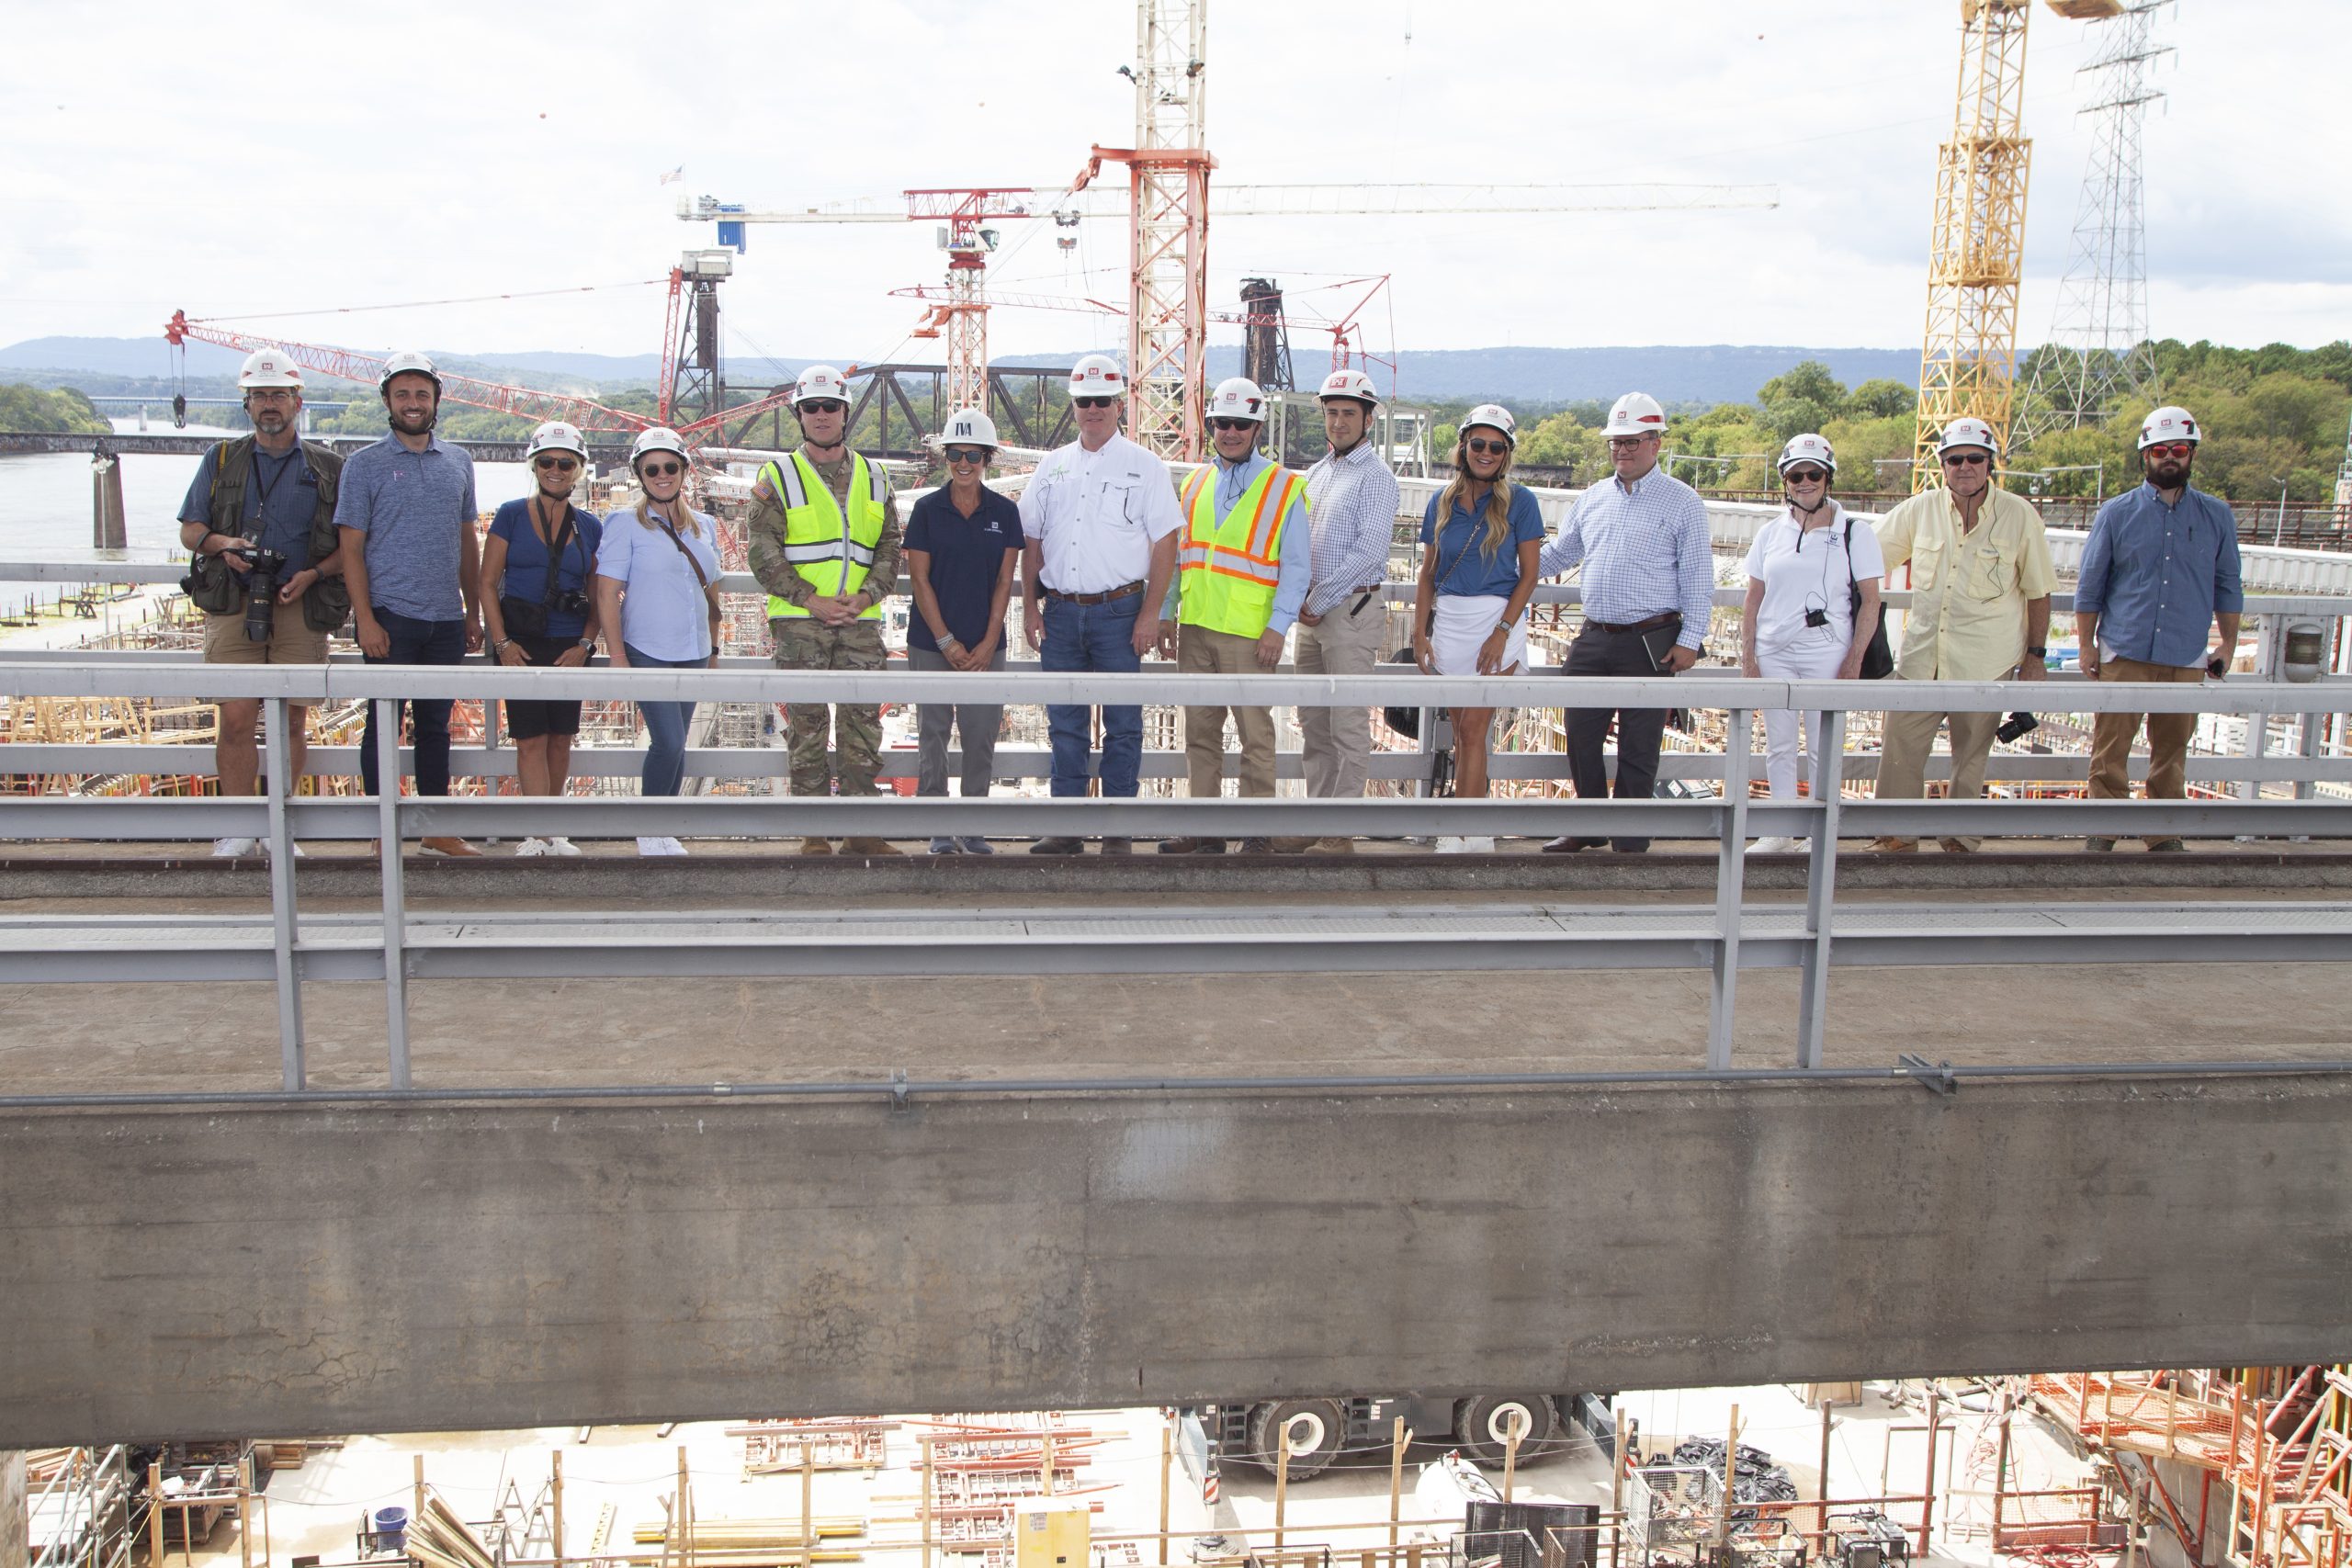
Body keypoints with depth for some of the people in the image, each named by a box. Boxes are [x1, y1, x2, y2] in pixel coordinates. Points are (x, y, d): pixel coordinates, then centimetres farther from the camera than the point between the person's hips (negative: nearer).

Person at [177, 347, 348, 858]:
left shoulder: (327, 467, 9)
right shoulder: (222, 461, 13)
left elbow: (350, 543, 8)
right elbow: (189, 529, 13)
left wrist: (313, 575, -9)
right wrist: (221, 543, -9)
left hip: (302, 606, 0)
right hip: (233, 605, 1)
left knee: (292, 720, 1)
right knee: (235, 719, -7)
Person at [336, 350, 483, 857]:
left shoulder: (459, 462, 11)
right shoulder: (365, 464, -1)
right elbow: (351, 548, -4)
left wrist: (473, 612, 13)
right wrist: (366, 619, -12)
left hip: (446, 619, 4)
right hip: (391, 617, -4)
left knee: (435, 725, 12)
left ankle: (437, 829, 20)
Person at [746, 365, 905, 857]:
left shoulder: (873, 478, 13)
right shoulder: (777, 478, 2)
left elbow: (890, 547, 11)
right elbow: (763, 553, -3)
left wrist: (867, 595, -6)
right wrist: (812, 600, -13)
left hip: (861, 621, 3)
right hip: (799, 624, -3)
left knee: (863, 724, 2)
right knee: (808, 726, 0)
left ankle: (861, 831, 10)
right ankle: (814, 833, 7)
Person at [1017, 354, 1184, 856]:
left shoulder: (1144, 466, 1)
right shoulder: (1052, 467, 13)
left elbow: (1165, 542, -3)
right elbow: (1031, 541, 16)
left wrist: (1150, 612, -10)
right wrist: (1030, 606, 7)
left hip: (1119, 612, -4)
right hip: (1060, 612, 4)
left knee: (1122, 725, 1)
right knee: (1065, 725, 7)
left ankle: (1118, 830, 8)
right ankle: (1066, 828, 14)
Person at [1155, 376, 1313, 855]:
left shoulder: (1284, 487, 0)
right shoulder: (1195, 484, 15)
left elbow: (1297, 565, -3)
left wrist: (1278, 626, -11)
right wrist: (1166, 613, 10)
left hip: (1249, 633, -5)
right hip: (1195, 627, 5)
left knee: (1255, 734, -1)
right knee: (1200, 731, 8)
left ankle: (1258, 831, 6)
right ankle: (1204, 828, 16)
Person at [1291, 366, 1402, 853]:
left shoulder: (1375, 475, -7)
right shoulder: (1317, 471, 17)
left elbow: (1370, 548, -16)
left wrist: (1321, 601, -14)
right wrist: (1304, 601, 6)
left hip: (1351, 608, -8)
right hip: (1313, 608, 8)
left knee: (1348, 724, -6)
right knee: (1313, 723, 10)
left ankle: (1342, 831, -4)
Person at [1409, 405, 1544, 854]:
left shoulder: (1519, 501, -3)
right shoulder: (1441, 502, 8)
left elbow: (1528, 575, -4)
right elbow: (1427, 574, 11)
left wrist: (1502, 631, -13)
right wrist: (1419, 633, 3)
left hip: (1497, 618, -4)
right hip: (1448, 622, 4)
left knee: (1472, 728, -9)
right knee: (1462, 732, 8)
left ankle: (1461, 833, -6)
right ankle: (1477, 833, 15)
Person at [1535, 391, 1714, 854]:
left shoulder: (1682, 502, -1)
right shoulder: (1592, 499, 13)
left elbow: (1698, 578, -3)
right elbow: (1555, 556, 24)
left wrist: (1690, 640, -9)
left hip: (1650, 644, -5)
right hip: (1593, 639, 5)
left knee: (1638, 750, 1)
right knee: (1582, 740, 8)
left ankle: (1630, 842, 11)